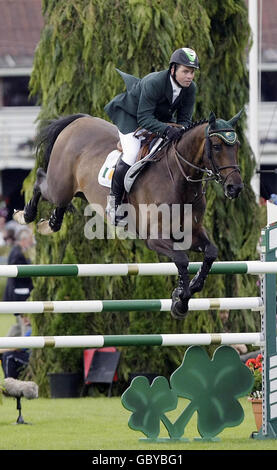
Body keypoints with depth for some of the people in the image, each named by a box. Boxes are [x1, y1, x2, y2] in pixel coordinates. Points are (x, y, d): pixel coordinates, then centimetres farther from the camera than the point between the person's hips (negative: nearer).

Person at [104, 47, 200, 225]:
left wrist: (180, 130, -33)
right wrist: (166, 130, -53)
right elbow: (144, 118, -38)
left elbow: (185, 119, -10)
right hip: (131, 115, -7)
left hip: (161, 116, 7)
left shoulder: (190, 88, -18)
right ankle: (115, 200, -5)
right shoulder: (153, 83, -37)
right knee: (131, 155, -23)